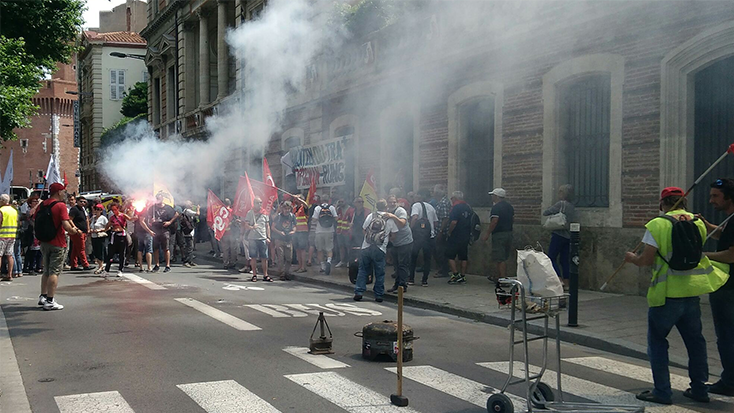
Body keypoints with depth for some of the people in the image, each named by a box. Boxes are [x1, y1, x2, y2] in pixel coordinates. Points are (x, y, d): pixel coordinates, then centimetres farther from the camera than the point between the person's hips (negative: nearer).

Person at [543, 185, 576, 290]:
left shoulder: (561, 204, -11)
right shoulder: (572, 207, 12)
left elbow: (545, 213, -9)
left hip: (559, 235, -8)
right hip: (568, 236, 8)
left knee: (552, 258, -3)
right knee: (565, 260, 9)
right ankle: (566, 284, 9)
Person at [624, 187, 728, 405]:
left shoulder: (657, 225, -10)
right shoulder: (698, 223, 8)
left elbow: (646, 260, -13)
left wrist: (632, 258, 6)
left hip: (667, 291, -5)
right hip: (693, 289, 6)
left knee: (657, 340, 6)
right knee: (694, 339, 17)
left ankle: (662, 391, 4)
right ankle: (699, 388, 23)